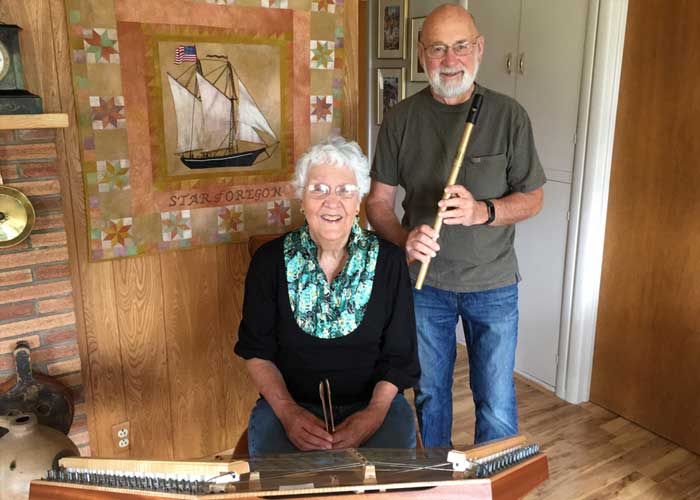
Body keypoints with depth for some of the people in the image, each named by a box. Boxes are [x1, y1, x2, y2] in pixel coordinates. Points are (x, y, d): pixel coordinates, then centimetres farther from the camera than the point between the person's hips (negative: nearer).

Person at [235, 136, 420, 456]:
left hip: (373, 402, 1)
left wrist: (376, 411, -16)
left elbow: (400, 355, 0)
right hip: (289, 402, 0)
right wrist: (288, 411, -13)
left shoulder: (388, 260, -3)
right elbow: (257, 351, 1)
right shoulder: (270, 259, -3)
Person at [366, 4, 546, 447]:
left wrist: (482, 210, -23)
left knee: (497, 405, 7)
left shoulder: (509, 116, -7)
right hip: (425, 282, 2)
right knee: (430, 394, 18)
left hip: (494, 283, -1)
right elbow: (379, 201, -2)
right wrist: (404, 238, -23)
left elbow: (532, 199, -2)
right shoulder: (401, 119, -4)